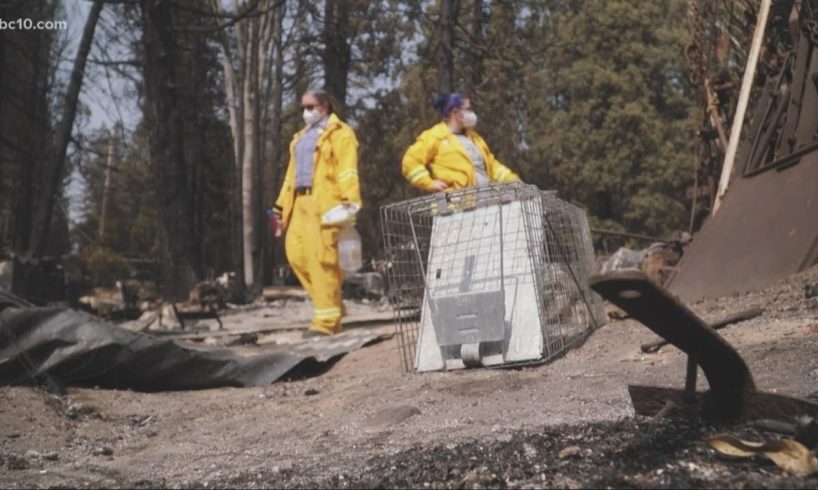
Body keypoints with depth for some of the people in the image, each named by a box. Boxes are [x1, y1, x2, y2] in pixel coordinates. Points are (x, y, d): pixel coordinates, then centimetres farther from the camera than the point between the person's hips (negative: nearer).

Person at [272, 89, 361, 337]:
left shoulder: (339, 133, 2)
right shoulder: (302, 137, 27)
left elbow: (347, 170, -10)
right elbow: (292, 172, 26)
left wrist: (350, 200, -22)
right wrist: (282, 205, 21)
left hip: (324, 201, -8)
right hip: (300, 201, 8)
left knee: (320, 256, -12)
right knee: (295, 252, 0)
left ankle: (328, 318, -8)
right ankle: (330, 303, 12)